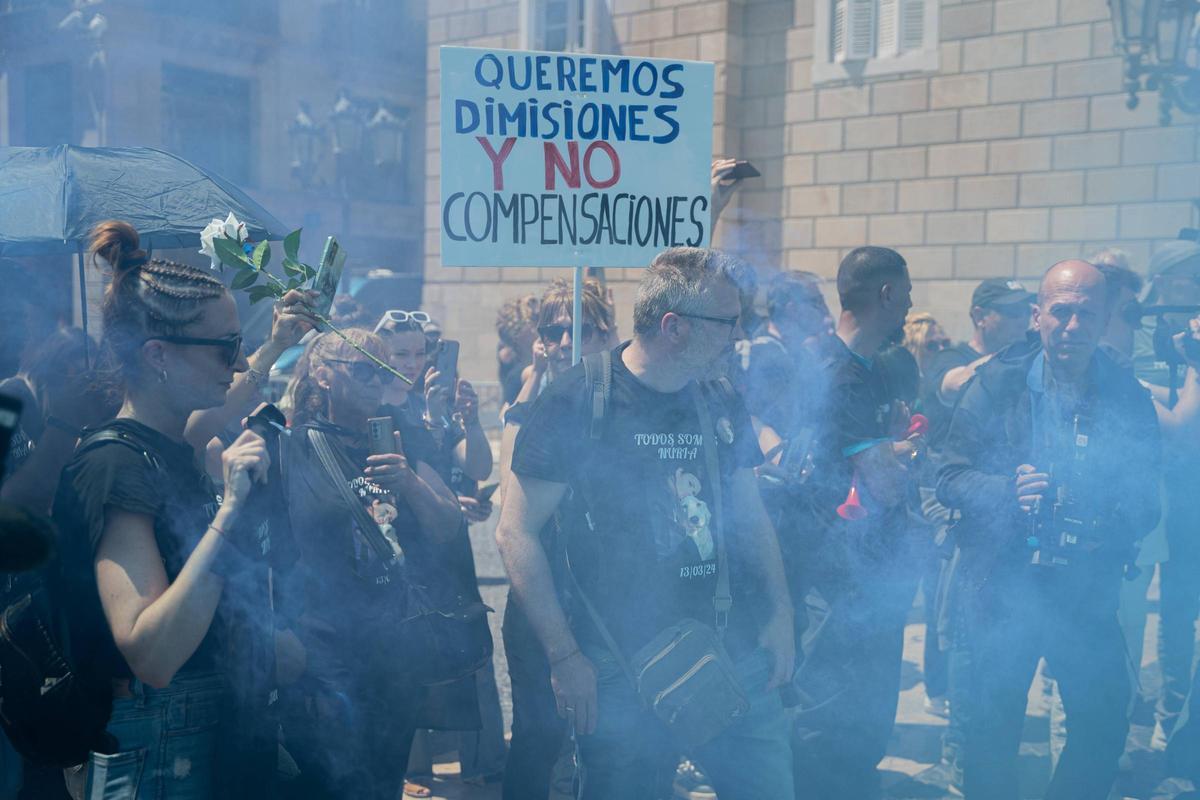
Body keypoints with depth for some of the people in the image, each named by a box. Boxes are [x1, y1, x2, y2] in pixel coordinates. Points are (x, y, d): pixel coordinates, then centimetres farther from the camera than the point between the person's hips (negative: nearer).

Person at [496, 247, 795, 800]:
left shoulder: (722, 404, 7)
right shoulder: (576, 402, -11)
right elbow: (516, 533, -10)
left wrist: (780, 614, 6)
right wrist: (564, 658, -13)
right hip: (619, 667, -5)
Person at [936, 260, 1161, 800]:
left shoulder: (1129, 399, 1)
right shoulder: (996, 382, -4)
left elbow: (1145, 503, 1)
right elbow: (950, 478, -6)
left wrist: (1108, 527, -20)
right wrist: (1008, 490, -25)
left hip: (1086, 593, 2)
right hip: (1002, 586, -1)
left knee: (1105, 725, 6)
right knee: (992, 725, 8)